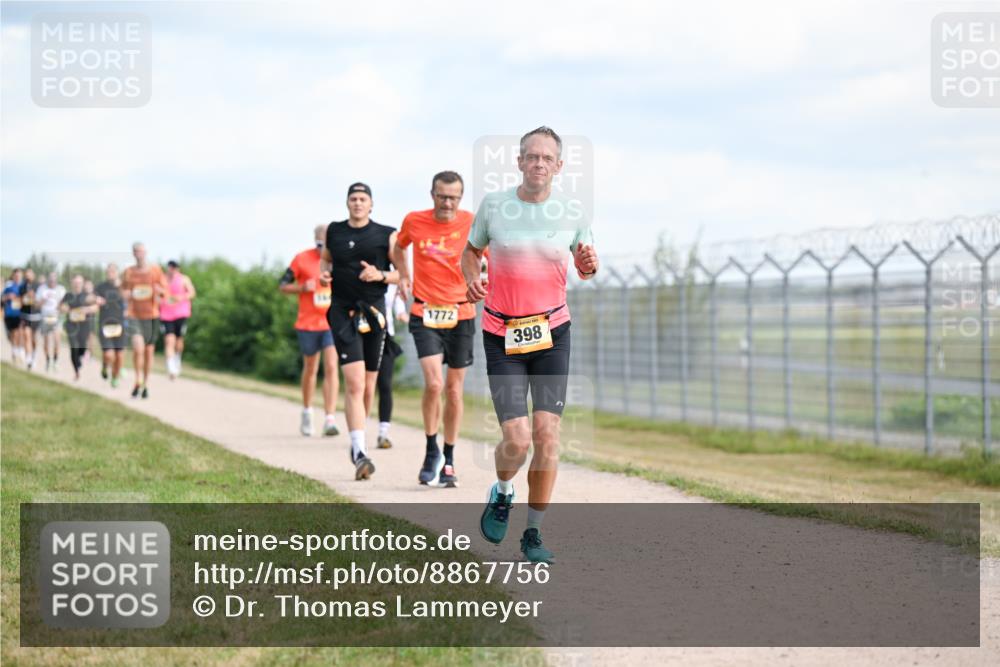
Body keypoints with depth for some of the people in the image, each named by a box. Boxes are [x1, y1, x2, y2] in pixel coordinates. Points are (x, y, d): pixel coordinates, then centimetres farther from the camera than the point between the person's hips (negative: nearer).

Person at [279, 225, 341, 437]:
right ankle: (307, 412, 36)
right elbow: (283, 285, 2)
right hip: (308, 323, 0)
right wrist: (302, 288, -16)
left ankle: (330, 420, -16)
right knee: (310, 369, 13)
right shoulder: (302, 259, -3)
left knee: (331, 368, -13)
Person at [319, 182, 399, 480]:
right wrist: (324, 273, 5)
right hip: (342, 311, -1)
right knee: (354, 382, -16)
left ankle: (357, 443, 31)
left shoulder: (386, 235, 3)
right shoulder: (333, 231, 8)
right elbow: (325, 258, 27)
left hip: (374, 310, 1)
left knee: (368, 384, 9)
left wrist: (380, 275, -14)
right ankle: (360, 453, -22)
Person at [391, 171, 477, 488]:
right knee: (434, 383, -17)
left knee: (454, 390, 7)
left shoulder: (472, 224, -4)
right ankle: (431, 452, 2)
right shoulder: (414, 221, 0)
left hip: (461, 315, 1)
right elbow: (399, 247, 20)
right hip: (425, 313, -1)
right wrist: (403, 276, 6)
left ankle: (448, 461, 21)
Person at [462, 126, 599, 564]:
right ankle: (502, 494, 25)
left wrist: (589, 264, -8)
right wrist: (471, 279, -7)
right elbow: (471, 251, 14)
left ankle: (534, 533, 9)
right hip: (502, 336, -1)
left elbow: (585, 267, 16)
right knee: (517, 440, -10)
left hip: (552, 332, 1)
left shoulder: (572, 216, 1)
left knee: (547, 434, -6)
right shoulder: (494, 205, -2)